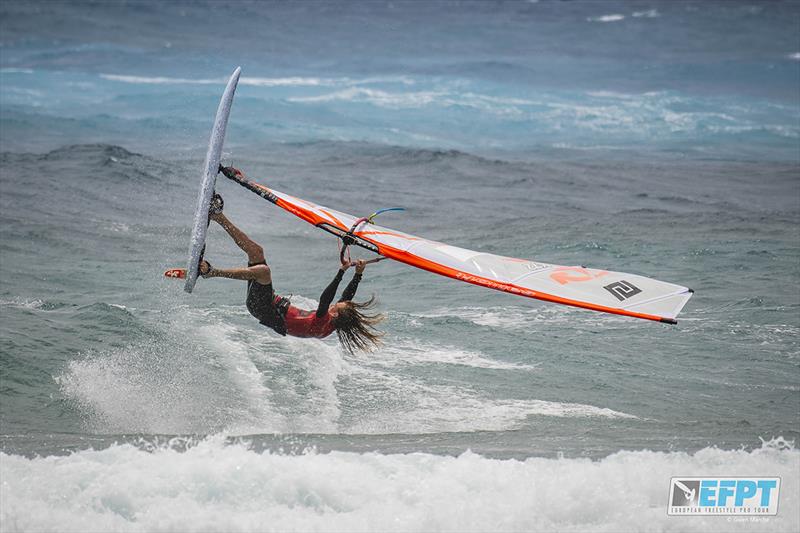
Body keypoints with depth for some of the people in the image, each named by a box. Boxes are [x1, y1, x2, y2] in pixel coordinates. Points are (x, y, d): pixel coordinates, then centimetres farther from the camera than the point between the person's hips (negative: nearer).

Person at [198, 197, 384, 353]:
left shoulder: (321, 324, -27)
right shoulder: (332, 326, -5)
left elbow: (325, 297, -41)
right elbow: (348, 296, 6)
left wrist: (341, 272, -39)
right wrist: (359, 274, -1)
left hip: (265, 309, -9)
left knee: (262, 270, -33)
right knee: (256, 251, 4)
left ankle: (212, 272, -23)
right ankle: (217, 215, 6)